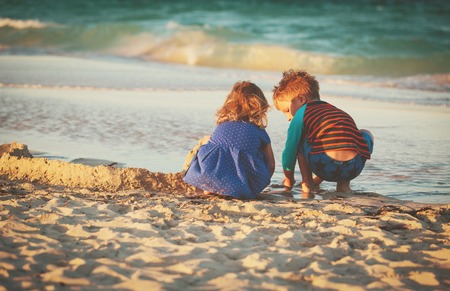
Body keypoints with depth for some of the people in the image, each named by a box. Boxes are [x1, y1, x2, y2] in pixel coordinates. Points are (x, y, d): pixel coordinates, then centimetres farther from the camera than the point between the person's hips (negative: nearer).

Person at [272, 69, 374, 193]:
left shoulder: (301, 114, 15)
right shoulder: (341, 113, 34)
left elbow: (289, 152, 16)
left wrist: (289, 180, 34)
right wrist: (318, 179, 56)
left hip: (325, 167, -3)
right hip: (353, 169, 3)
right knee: (366, 134, 36)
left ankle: (307, 183, 20)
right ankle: (343, 184, 23)